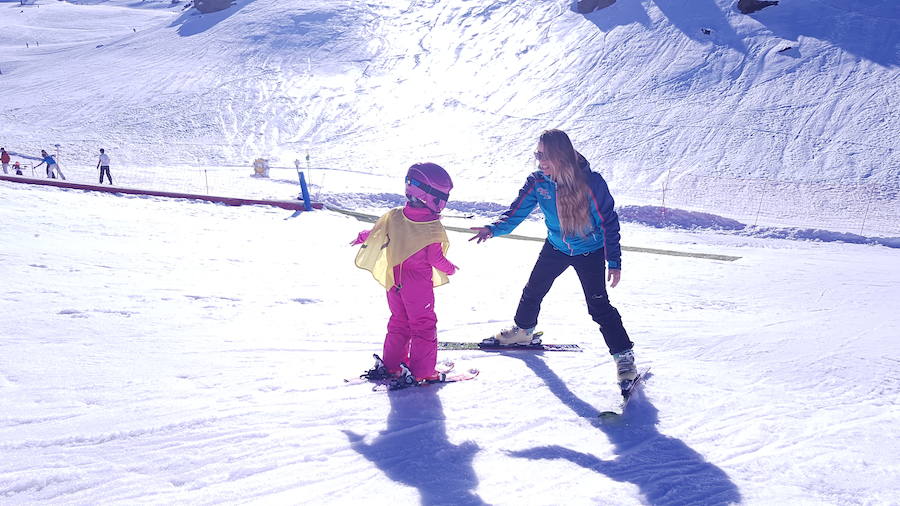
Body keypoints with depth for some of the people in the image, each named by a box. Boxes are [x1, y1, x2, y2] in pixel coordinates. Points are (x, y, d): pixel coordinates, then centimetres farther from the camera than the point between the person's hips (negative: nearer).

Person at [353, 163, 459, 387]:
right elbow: (436, 259, -14)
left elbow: (376, 233, 9)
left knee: (399, 322, 21)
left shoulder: (394, 217, -7)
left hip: (394, 282, 6)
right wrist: (449, 268, 7)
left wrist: (362, 237, 31)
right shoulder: (432, 229, -22)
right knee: (424, 326, 6)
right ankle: (421, 372, 7)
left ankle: (390, 364, 25)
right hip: (419, 286, -6)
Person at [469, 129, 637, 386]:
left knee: (599, 305, -11)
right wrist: (493, 229, -35)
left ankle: (624, 355, 3)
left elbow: (609, 222, -19)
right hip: (556, 247, 5)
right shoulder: (537, 181, -16)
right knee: (533, 290, 18)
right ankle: (522, 331, 45)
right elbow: (517, 211, -15)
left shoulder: (591, 182, -27)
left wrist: (614, 262, -17)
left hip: (589, 251, -5)